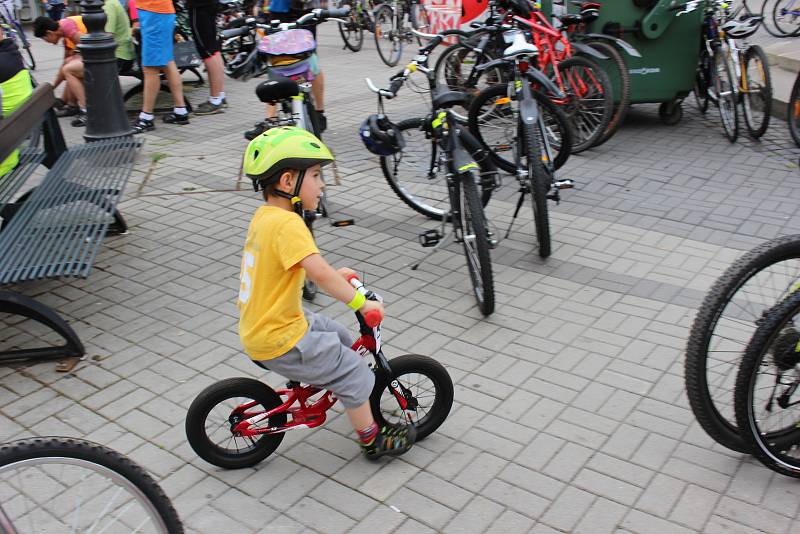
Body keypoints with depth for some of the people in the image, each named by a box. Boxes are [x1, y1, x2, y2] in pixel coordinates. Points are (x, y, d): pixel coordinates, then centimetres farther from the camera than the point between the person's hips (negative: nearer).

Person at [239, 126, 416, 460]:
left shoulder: (263, 216, 5)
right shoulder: (287, 224, -25)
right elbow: (319, 273, -35)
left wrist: (335, 274, 16)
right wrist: (361, 302, -26)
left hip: (258, 325, 9)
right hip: (278, 339, -9)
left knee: (339, 338, 26)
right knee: (354, 373, 3)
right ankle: (371, 440, 19)